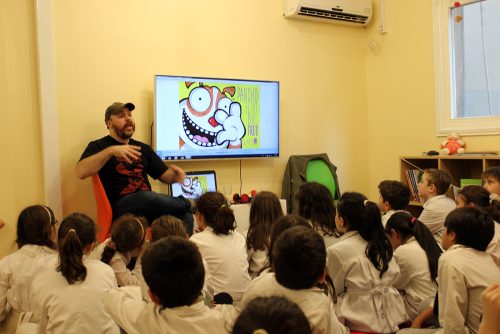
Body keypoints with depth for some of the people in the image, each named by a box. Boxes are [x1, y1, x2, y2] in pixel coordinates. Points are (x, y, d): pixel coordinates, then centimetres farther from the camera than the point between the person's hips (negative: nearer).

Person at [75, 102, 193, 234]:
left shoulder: (143, 148, 23)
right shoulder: (99, 146, 8)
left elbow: (165, 176, 21)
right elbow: (80, 172, -11)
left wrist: (175, 173, -4)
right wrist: (111, 150, -21)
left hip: (148, 205, 5)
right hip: (120, 208, -4)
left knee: (185, 216, -25)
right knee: (147, 197, -36)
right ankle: (185, 203, -10)